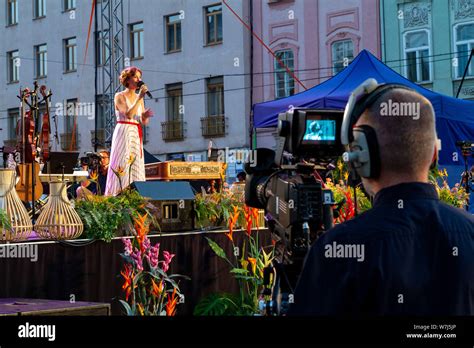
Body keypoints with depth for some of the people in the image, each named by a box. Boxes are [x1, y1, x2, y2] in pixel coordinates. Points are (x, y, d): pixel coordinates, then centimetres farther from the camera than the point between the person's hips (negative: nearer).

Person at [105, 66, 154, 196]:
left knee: (136, 168, 3)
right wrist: (140, 98, -17)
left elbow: (144, 122, 14)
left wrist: (146, 116, -9)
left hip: (137, 136, 6)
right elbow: (128, 115, -18)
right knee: (122, 167, -10)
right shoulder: (119, 96, -2)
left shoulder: (139, 98, 15)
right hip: (123, 133, -6)